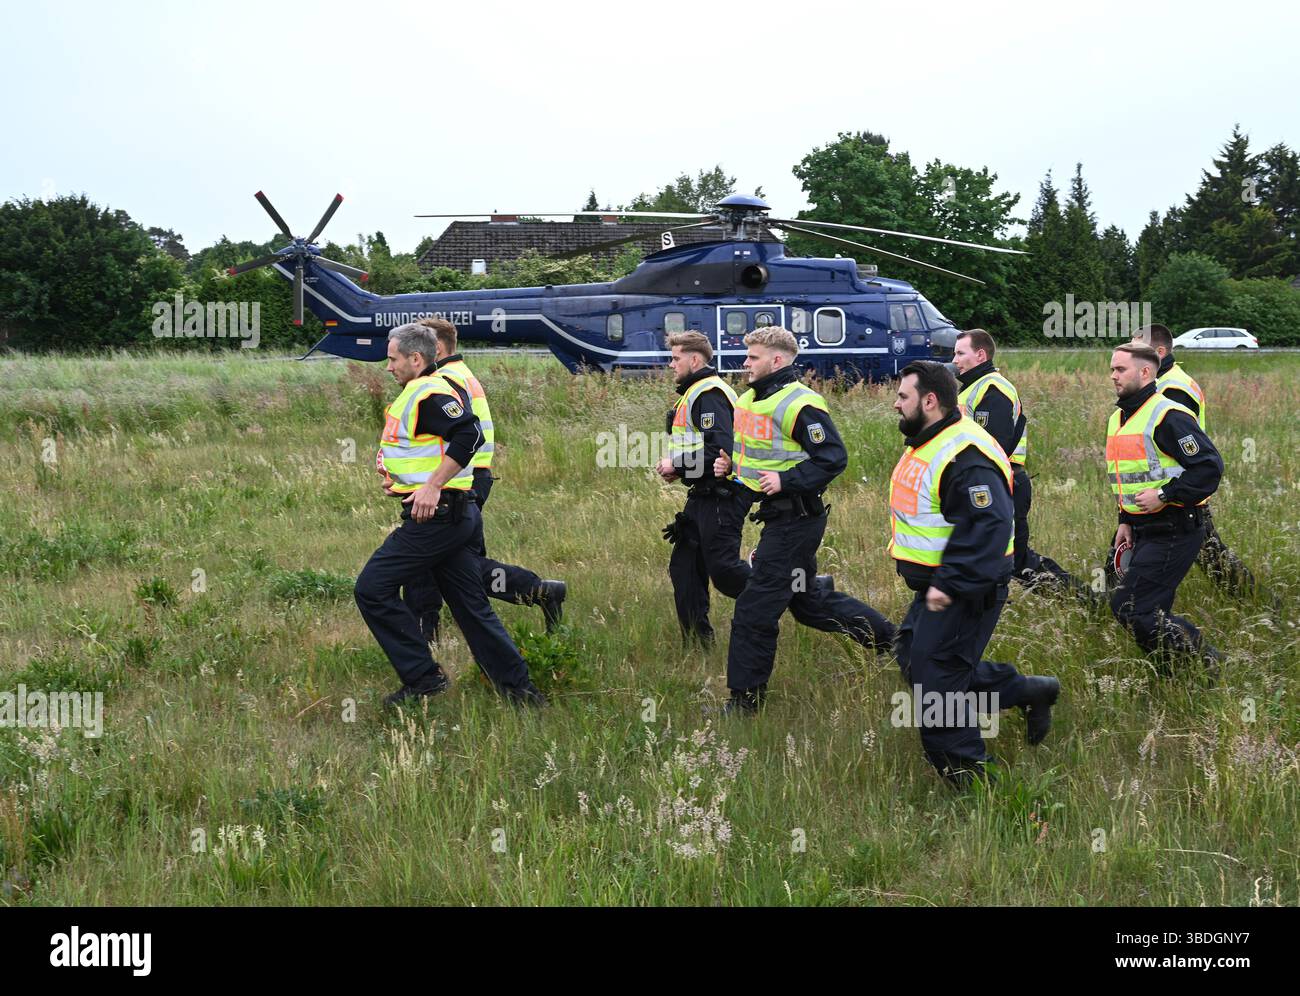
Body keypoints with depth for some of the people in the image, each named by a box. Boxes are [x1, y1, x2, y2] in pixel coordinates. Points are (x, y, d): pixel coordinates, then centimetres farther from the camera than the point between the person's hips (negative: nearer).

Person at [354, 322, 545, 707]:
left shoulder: (430, 393, -13)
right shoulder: (424, 391, 20)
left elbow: (469, 434, -26)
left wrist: (432, 487, -26)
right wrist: (401, 481, 15)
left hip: (434, 515, -11)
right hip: (458, 515, 11)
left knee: (373, 589, -6)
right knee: (471, 605, 12)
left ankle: (423, 678, -4)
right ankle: (518, 687, 13)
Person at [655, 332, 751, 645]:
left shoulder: (709, 394, -15)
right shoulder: (694, 393, 19)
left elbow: (719, 449, -25)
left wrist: (677, 465, -15)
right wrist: (679, 467, 9)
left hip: (721, 498, -11)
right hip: (703, 497, 11)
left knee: (723, 570, -11)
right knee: (684, 567, 9)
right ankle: (697, 641, 13)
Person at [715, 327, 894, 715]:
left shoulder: (800, 404, -18)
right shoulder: (749, 400, 11)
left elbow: (833, 458, -21)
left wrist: (786, 480, -27)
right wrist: (729, 464, 5)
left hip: (794, 519, -10)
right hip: (779, 518, 10)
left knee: (755, 610, -6)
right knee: (807, 601, 20)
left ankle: (744, 700, 3)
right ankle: (884, 635, 34)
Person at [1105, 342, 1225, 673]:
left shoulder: (1168, 416, -16)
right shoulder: (1118, 419, 14)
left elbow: (1210, 466, -20)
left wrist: (1164, 495, -22)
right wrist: (1126, 520, 16)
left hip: (1173, 531, -10)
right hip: (1146, 531, 10)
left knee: (1129, 606, -14)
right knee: (1151, 613, 11)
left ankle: (1203, 660, -3)